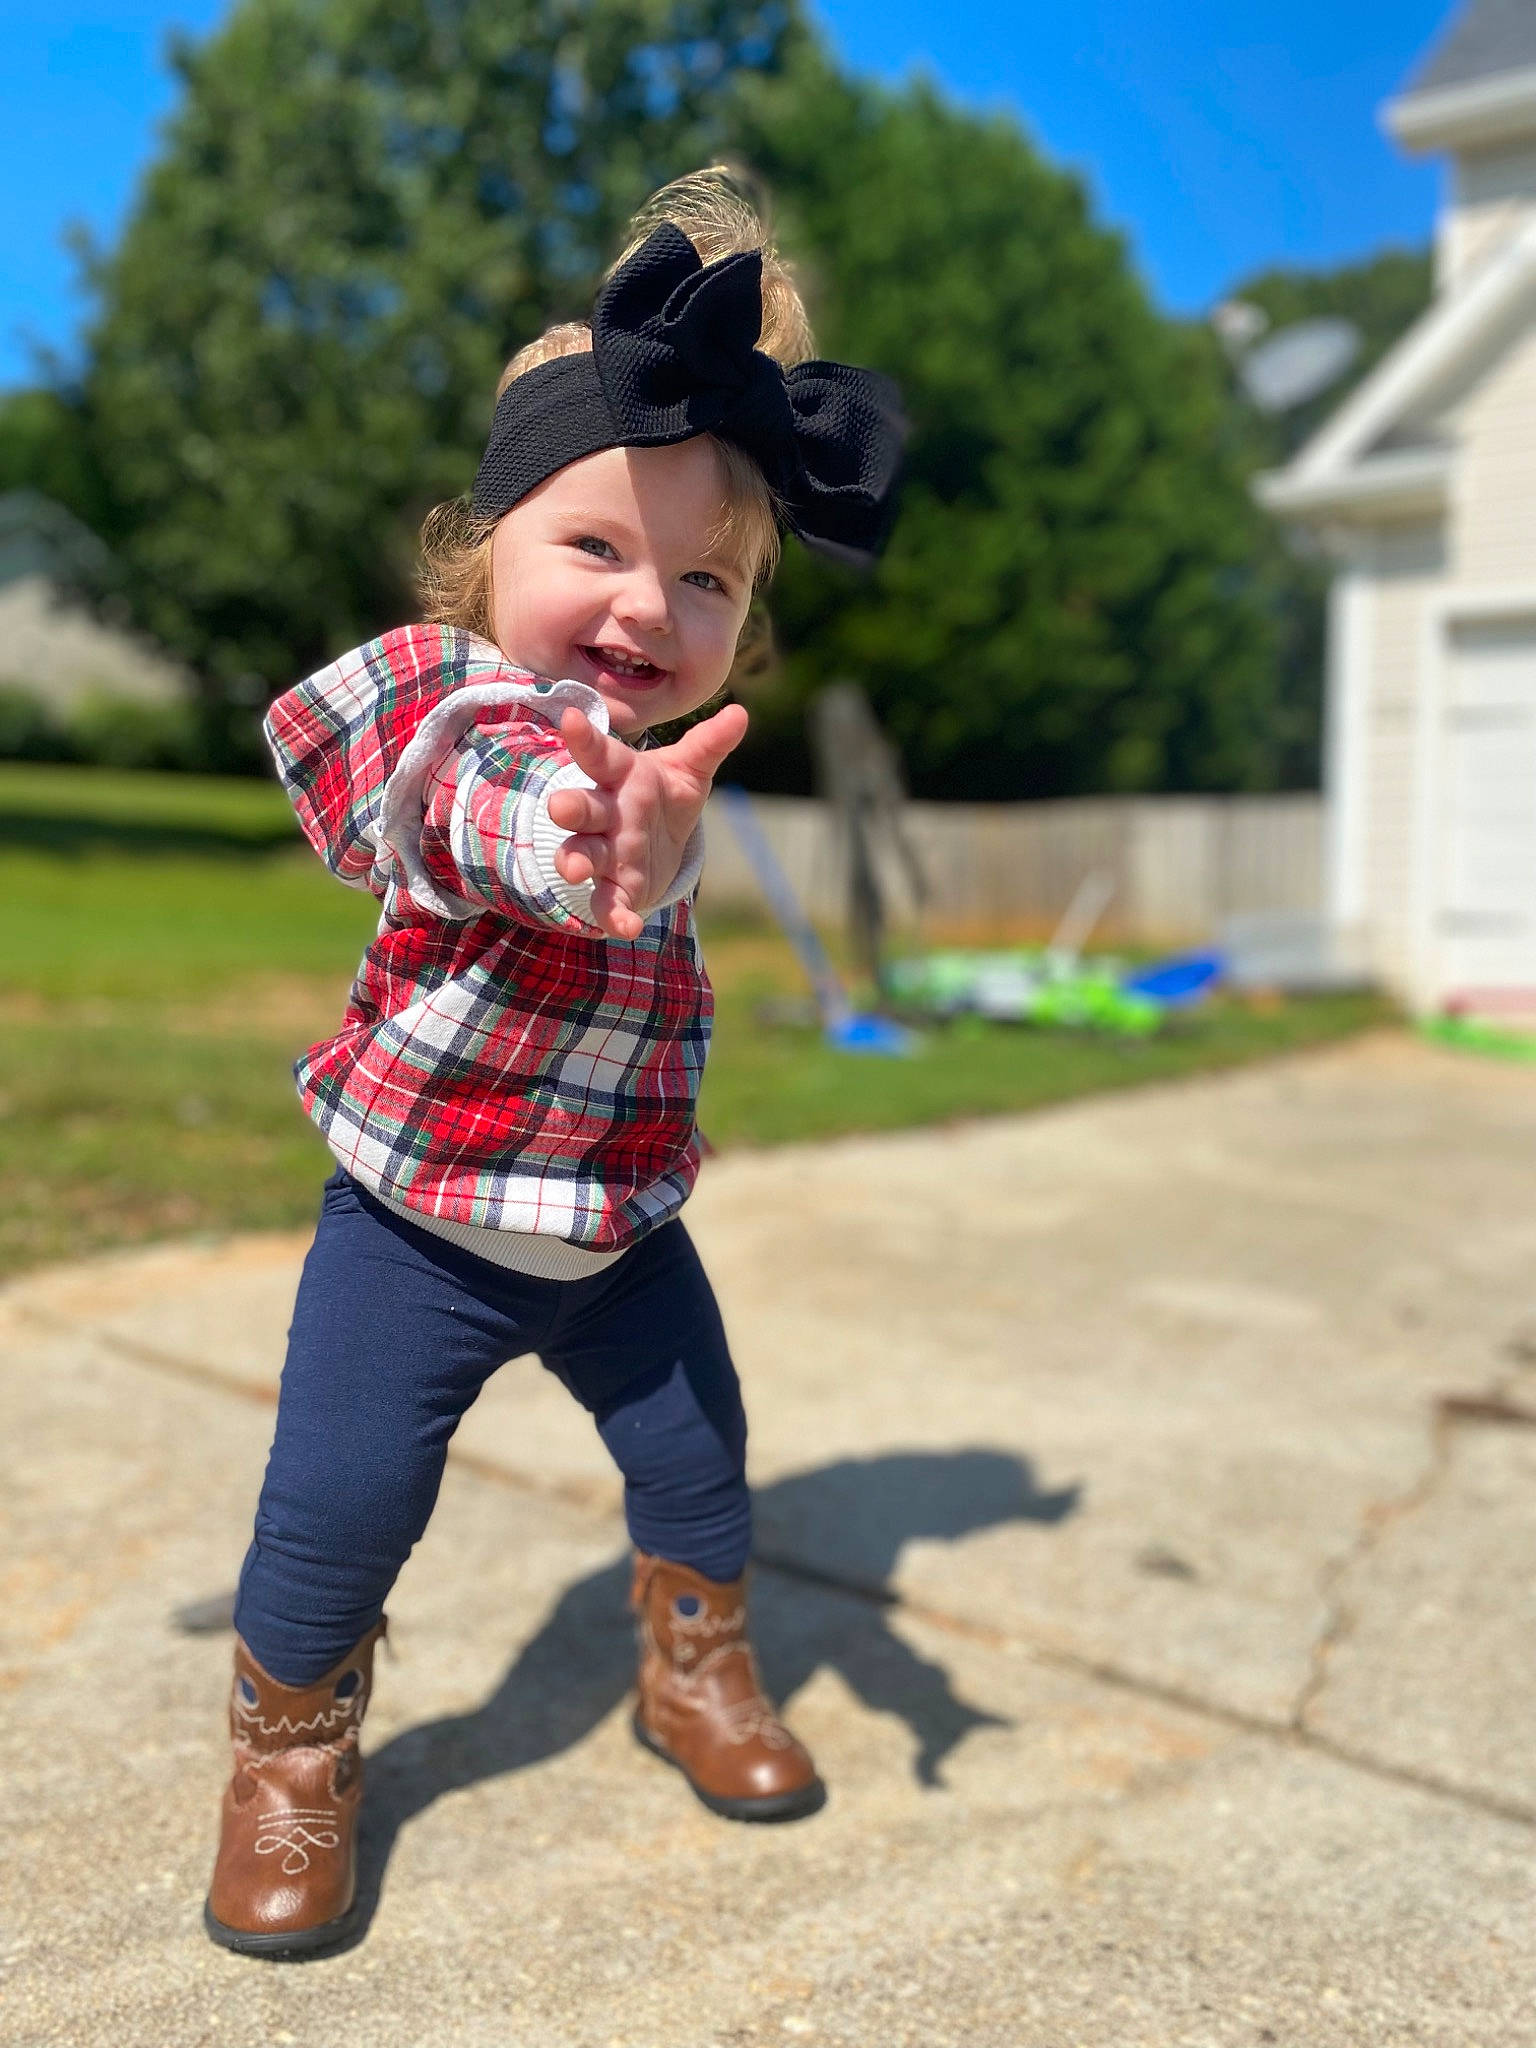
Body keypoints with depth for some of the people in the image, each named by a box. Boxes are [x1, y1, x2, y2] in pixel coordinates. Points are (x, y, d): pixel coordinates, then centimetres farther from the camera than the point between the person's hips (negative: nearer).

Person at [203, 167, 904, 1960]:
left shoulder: (626, 741, 2)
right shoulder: (470, 708, -25)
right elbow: (500, 815, -53)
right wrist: (606, 843, -72)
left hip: (614, 1222, 7)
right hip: (421, 1226, -7)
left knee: (698, 1457, 16)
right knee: (341, 1505, 0)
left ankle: (696, 1673, 44)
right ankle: (291, 1750, 29)